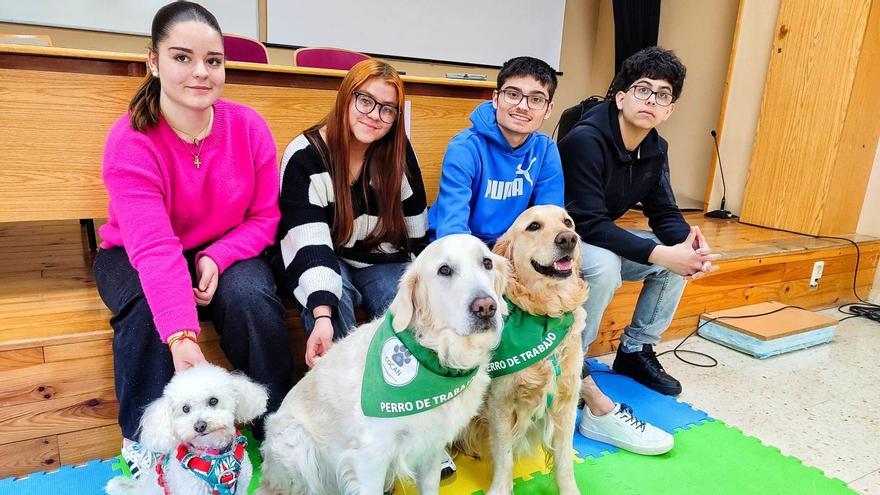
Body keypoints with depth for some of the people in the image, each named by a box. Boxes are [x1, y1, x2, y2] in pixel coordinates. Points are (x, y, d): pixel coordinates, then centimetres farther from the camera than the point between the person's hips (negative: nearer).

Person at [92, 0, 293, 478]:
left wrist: (217, 258, -26)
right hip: (135, 259, -1)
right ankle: (143, 439, -6)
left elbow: (264, 216, -8)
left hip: (226, 253, 2)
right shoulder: (130, 142, -23)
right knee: (148, 309, -32)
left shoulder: (248, 127, -14)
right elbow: (154, 246, -35)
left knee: (252, 296, -28)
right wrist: (181, 336, -47)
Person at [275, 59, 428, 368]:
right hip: (323, 259, -3)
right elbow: (309, 244, -27)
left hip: (382, 259, 3)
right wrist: (322, 314, -39)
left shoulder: (399, 151, -4)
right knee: (332, 299, -34)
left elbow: (416, 228, 4)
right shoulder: (304, 156, -16)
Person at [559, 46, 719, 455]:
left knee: (682, 255, 0)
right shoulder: (585, 140, -24)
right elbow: (588, 223, -31)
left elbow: (665, 213, 3)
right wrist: (660, 254, -35)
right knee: (604, 263, -36)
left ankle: (636, 350, 10)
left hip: (601, 238, 8)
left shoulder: (655, 150, 1)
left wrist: (690, 243, -21)